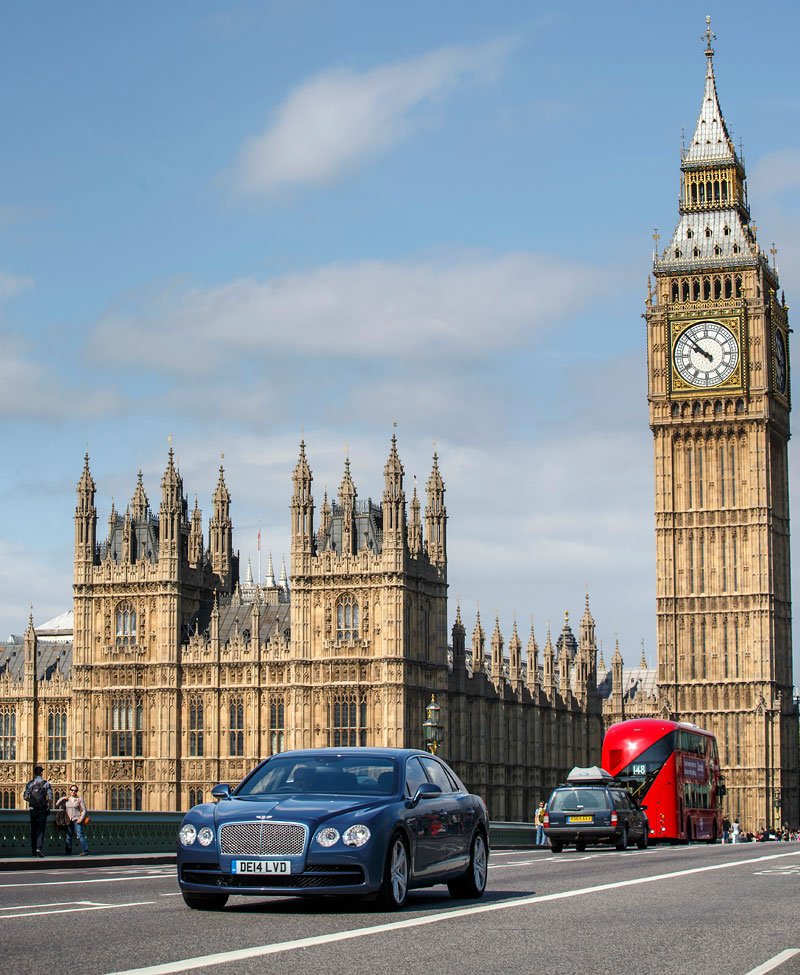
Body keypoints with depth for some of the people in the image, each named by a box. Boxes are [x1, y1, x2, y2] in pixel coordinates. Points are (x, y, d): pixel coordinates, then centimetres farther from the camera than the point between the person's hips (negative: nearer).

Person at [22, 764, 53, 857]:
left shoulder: (30, 783, 2)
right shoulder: (46, 783, -3)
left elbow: (25, 796, -3)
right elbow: (50, 798, -9)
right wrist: (49, 806, 8)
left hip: (33, 809, 2)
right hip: (43, 809, -2)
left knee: (33, 830, 11)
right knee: (41, 830, -3)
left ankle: (33, 850, 15)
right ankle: (39, 848, -20)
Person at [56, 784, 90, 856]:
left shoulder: (79, 799, 7)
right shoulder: (66, 799, 17)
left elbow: (84, 810, 4)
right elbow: (57, 804, 15)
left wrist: (81, 818, -9)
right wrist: (63, 798, 2)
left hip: (77, 820, -4)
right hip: (69, 821, 4)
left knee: (80, 835, -14)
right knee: (68, 837, 3)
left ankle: (85, 851, -16)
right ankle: (68, 852, 11)